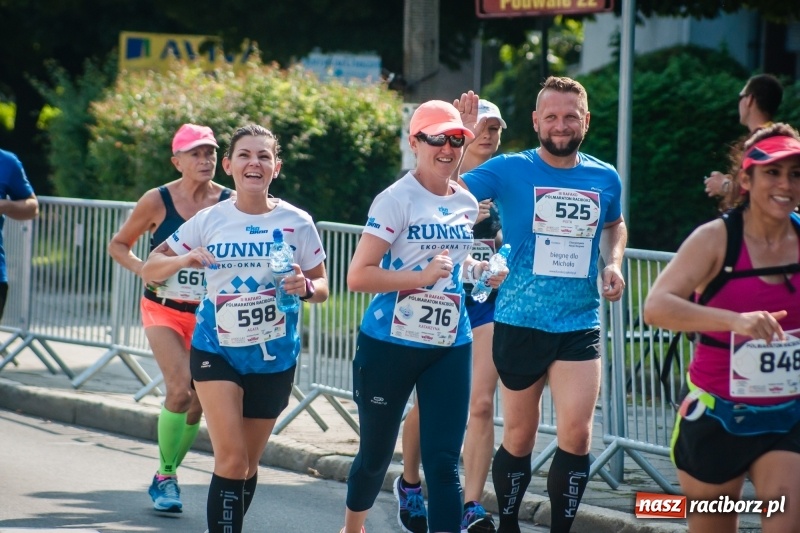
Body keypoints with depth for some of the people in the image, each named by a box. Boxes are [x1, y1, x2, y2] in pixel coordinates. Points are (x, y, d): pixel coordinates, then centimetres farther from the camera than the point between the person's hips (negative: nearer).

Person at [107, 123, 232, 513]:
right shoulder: (157, 201, -8)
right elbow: (118, 244, 4)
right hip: (164, 310, -2)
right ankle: (165, 476, -2)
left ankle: (166, 478, 25)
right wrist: (142, 268, -14)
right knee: (180, 389, -19)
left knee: (197, 402, 4)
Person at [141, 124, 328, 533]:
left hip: (273, 357, 1)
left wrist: (305, 287, -21)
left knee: (248, 464, 12)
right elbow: (150, 269, 3)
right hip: (217, 350, -1)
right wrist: (183, 260, -19)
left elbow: (321, 287, 2)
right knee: (231, 457, -15)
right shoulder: (210, 220, -4)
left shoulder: (296, 223, -5)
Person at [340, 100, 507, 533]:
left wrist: (481, 270, 7)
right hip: (390, 345, -4)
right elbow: (358, 276, -18)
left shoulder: (467, 204, 7)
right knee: (376, 453, 12)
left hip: (451, 347, 4)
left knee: (443, 460, -5)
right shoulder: (397, 200, -12)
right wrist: (422, 277, -27)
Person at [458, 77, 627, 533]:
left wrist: (613, 263, 6)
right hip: (520, 324, -2)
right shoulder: (509, 170, -8)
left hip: (580, 325, 2)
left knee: (577, 433, -9)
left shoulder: (605, 179, 3)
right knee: (520, 437, 10)